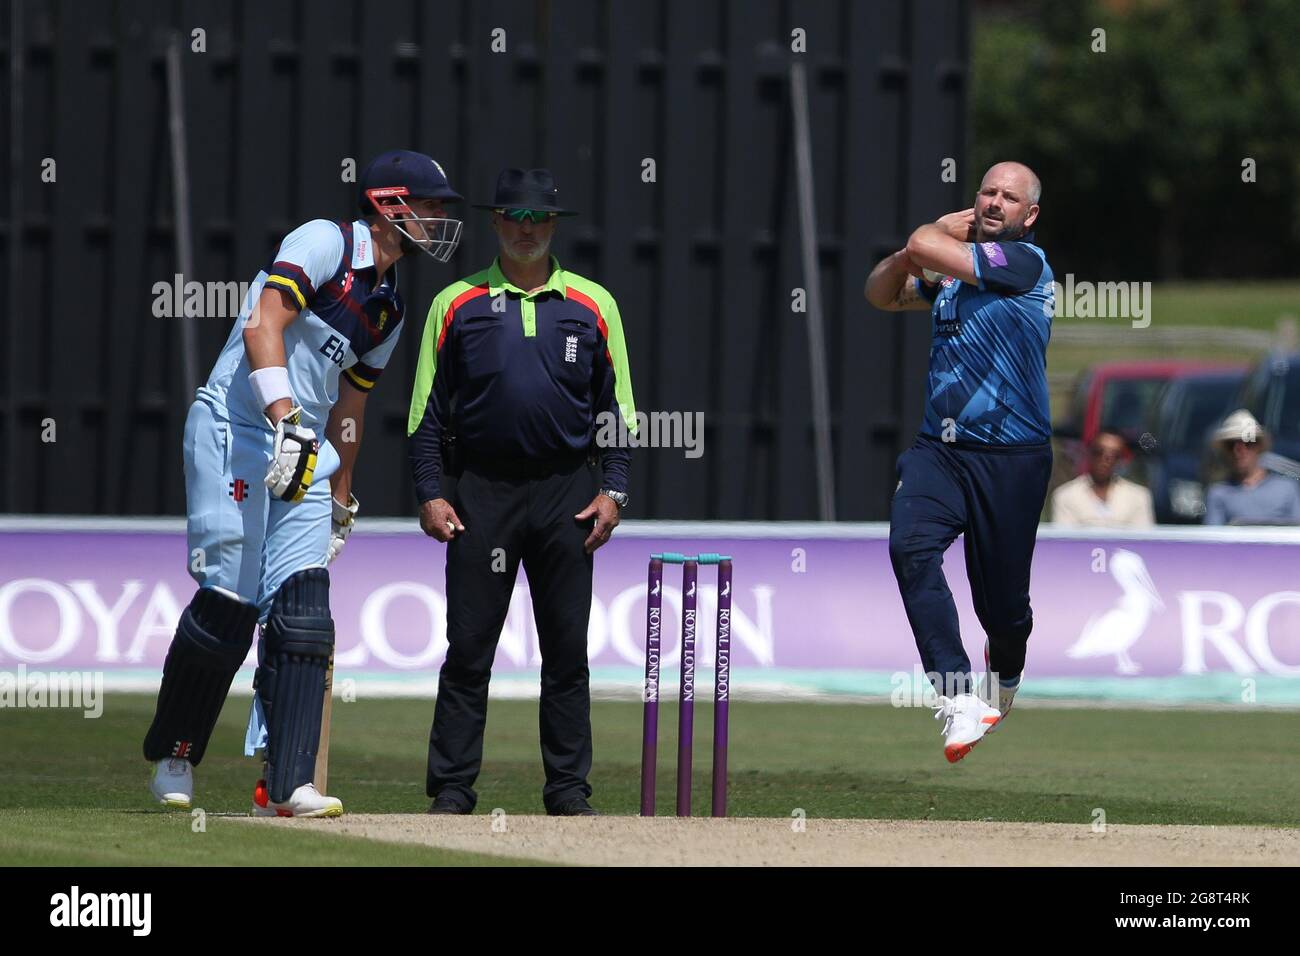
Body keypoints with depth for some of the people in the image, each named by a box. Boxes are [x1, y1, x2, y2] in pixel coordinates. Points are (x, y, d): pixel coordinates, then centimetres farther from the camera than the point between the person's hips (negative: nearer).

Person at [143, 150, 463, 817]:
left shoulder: (388, 310, 19)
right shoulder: (324, 244, -7)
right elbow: (263, 327, -20)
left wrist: (341, 504, 27)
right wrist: (289, 423, -30)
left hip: (305, 457, 8)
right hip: (236, 432, -8)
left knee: (302, 610, -6)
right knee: (230, 603, -11)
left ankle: (287, 785, -11)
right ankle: (173, 759, 8)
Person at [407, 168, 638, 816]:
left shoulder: (592, 306, 9)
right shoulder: (458, 304, 7)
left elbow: (617, 408, 10)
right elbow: (428, 409, 6)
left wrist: (612, 491, -1)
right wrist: (429, 494, -4)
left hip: (568, 494, 1)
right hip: (483, 493, -1)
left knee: (567, 648, 3)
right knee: (469, 646, -3)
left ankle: (569, 789, 7)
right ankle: (451, 790, 0)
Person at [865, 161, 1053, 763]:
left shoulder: (1024, 261, -9)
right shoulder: (951, 269, 14)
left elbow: (925, 245, -17)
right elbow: (880, 294, 24)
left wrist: (942, 232, 7)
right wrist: (907, 257, 4)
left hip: (1010, 458, -5)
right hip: (939, 450, 5)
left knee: (1001, 598, 3)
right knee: (911, 547, -23)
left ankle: (1005, 678, 39)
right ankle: (958, 699, -28)